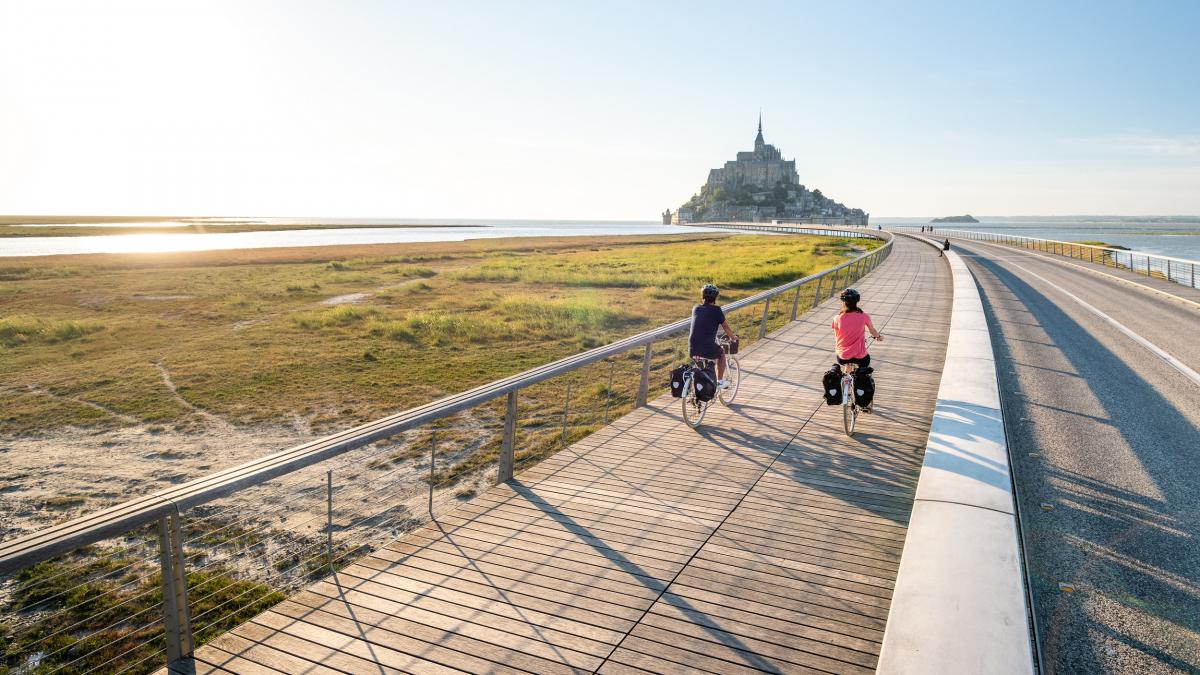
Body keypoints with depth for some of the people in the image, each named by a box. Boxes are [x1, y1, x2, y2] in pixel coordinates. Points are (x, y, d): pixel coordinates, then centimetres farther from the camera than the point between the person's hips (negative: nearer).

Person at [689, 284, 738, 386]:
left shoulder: (696, 308, 10)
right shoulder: (716, 310, -4)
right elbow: (726, 327, 8)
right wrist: (733, 337, 28)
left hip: (692, 349, 4)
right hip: (708, 349, -4)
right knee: (721, 353, 29)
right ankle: (720, 381, 32)